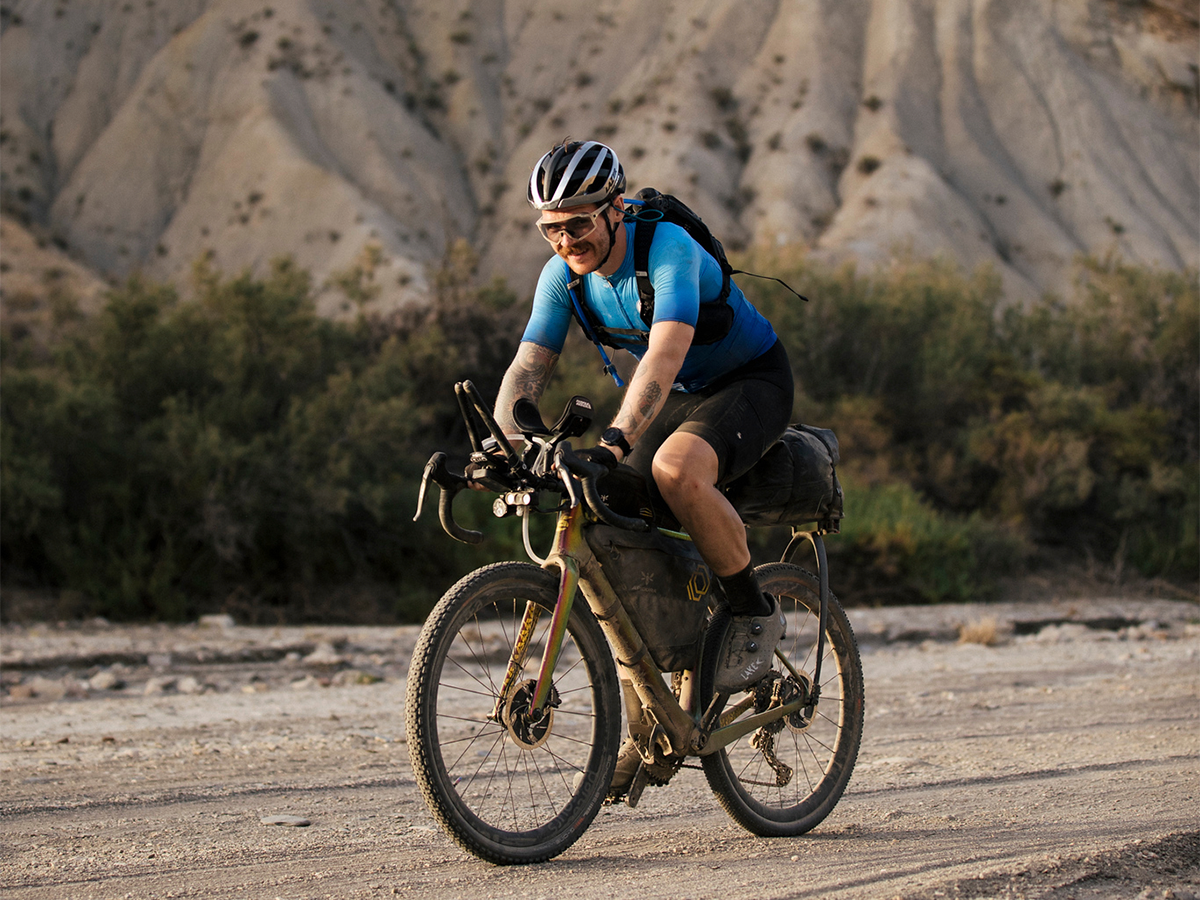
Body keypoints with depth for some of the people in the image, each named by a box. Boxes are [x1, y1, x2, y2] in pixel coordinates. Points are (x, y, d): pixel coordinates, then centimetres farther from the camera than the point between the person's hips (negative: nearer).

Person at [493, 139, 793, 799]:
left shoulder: (669, 250, -30)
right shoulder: (563, 275, -9)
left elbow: (665, 354, -43)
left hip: (754, 381, -7)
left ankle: (754, 612, -14)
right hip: (679, 396, 7)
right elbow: (528, 367, -13)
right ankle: (646, 727, 2)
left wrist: (614, 441, -56)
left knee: (676, 469, -39)